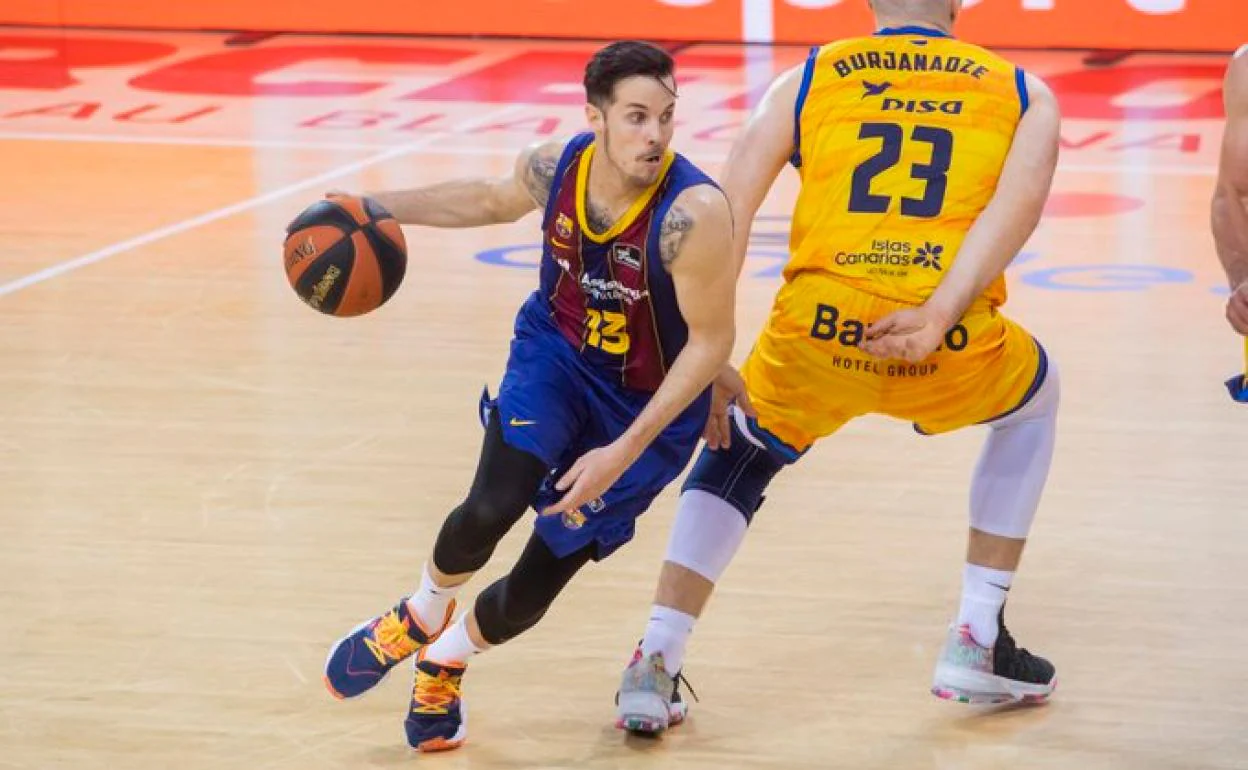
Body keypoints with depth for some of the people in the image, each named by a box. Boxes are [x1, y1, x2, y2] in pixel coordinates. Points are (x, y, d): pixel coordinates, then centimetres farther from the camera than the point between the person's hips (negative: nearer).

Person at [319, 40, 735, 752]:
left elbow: (711, 342, -25)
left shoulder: (694, 213, -33)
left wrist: (623, 453, -26)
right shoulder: (554, 168, -16)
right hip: (557, 353, 3)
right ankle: (421, 617, 10)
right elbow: (494, 199, 10)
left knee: (538, 582, 0)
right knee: (491, 510, -23)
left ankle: (446, 662, 35)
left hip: (650, 405, -3)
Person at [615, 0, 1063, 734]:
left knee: (734, 456, 31)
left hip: (816, 334, 1)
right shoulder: (1026, 93, 20)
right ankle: (978, 645, 31)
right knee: (1034, 401, 35)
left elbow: (727, 213, 8)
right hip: (951, 345, 0)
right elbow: (1021, 201, -2)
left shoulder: (806, 80, 21)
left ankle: (655, 667, 14)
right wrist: (937, 318, -11)